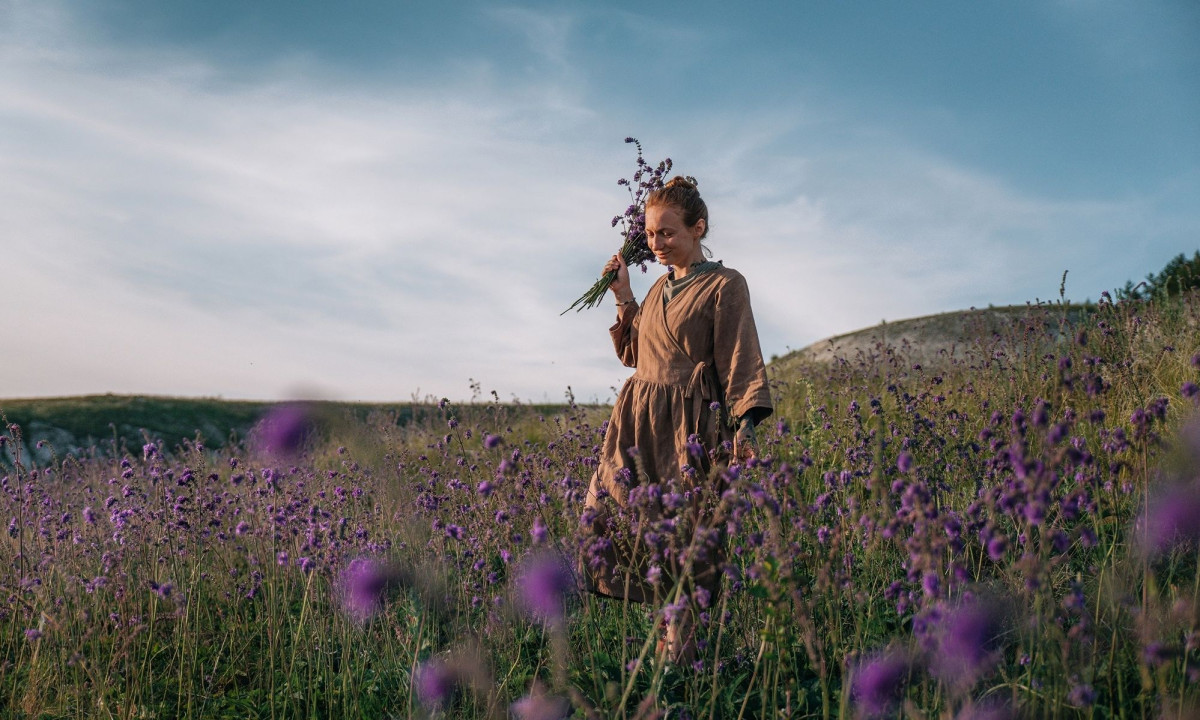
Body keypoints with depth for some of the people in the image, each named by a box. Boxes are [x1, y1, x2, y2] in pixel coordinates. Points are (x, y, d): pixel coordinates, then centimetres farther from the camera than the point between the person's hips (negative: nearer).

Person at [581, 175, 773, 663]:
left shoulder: (724, 285, -4)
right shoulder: (660, 288, 18)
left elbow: (739, 361, -9)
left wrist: (744, 425, -20)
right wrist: (623, 297, 15)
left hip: (689, 424, -7)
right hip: (638, 418, 7)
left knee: (681, 527, -8)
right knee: (608, 513, -2)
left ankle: (679, 645, 0)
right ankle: (669, 612, 9)